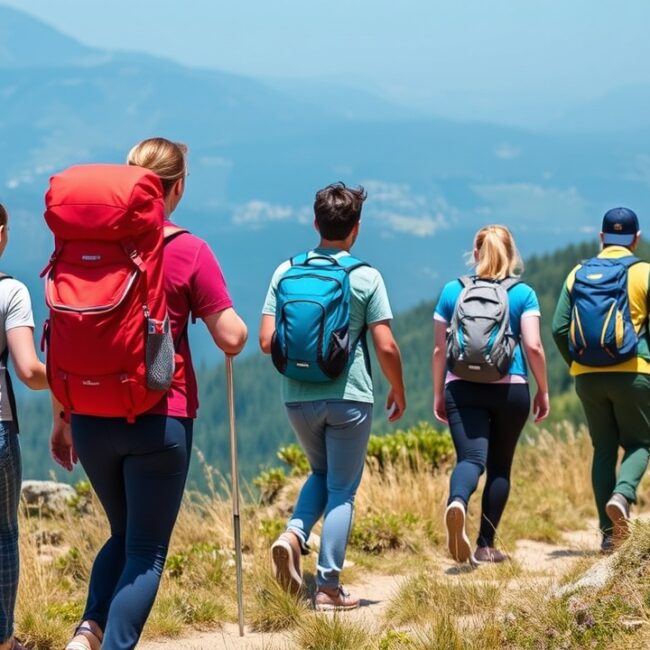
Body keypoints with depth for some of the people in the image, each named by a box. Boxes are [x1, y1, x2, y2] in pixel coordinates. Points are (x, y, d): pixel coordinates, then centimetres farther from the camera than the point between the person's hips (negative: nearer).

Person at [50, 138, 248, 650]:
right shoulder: (189, 252, -8)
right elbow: (232, 339, -9)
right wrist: (238, 321, 15)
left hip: (91, 418, 4)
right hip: (160, 420, -4)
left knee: (124, 535, 22)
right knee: (147, 550, 5)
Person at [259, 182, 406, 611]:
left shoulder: (286, 271, 1)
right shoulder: (366, 277, -6)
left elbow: (267, 342, -1)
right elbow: (386, 348, -8)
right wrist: (398, 391, 8)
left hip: (298, 396, 3)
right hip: (349, 397, -3)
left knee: (321, 473, 25)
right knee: (342, 490, 7)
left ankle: (294, 535, -1)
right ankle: (328, 587, 4)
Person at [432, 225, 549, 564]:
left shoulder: (452, 291, 7)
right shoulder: (523, 294, 2)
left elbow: (439, 349, 8)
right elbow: (533, 346, -6)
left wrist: (438, 394, 16)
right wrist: (543, 390, 4)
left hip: (462, 388, 0)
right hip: (510, 388, 0)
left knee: (471, 458, -10)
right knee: (500, 465, 13)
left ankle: (457, 502, -44)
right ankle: (485, 545, 13)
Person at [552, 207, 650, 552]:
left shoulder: (578, 273, 8)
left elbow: (559, 328, 4)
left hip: (587, 377, 3)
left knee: (603, 449, 12)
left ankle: (609, 533, 8)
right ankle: (622, 495, -21)